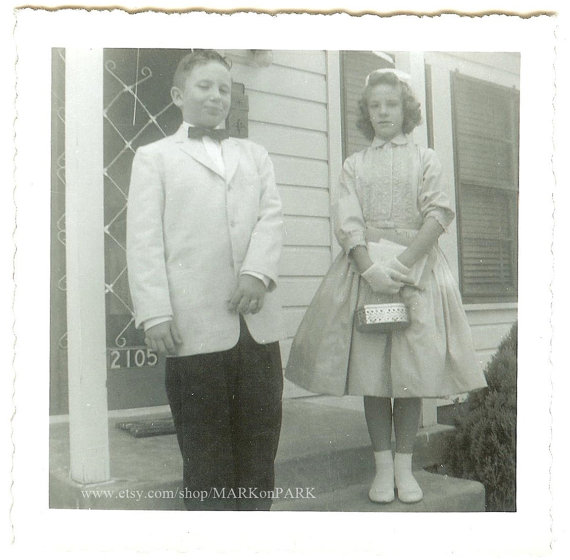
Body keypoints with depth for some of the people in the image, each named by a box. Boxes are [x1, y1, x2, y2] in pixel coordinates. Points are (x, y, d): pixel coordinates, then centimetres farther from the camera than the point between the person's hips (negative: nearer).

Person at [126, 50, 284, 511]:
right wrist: (155, 314, -10)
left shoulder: (255, 154, 22)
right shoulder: (155, 156, 11)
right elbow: (144, 239, 1)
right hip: (195, 324, -3)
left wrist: (258, 272, -13)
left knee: (260, 444, 10)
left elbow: (271, 215, 6)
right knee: (205, 452, 5)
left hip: (257, 320, 4)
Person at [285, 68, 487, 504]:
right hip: (365, 268, 1)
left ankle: (404, 466, 9)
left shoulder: (426, 160, 11)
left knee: (413, 369, -3)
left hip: (417, 268, 0)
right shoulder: (355, 164, 14)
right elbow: (347, 222, 2)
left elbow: (438, 216, -1)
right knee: (371, 370, -2)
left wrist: (402, 264, -14)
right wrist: (370, 267, -15)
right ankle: (383, 467, 8)